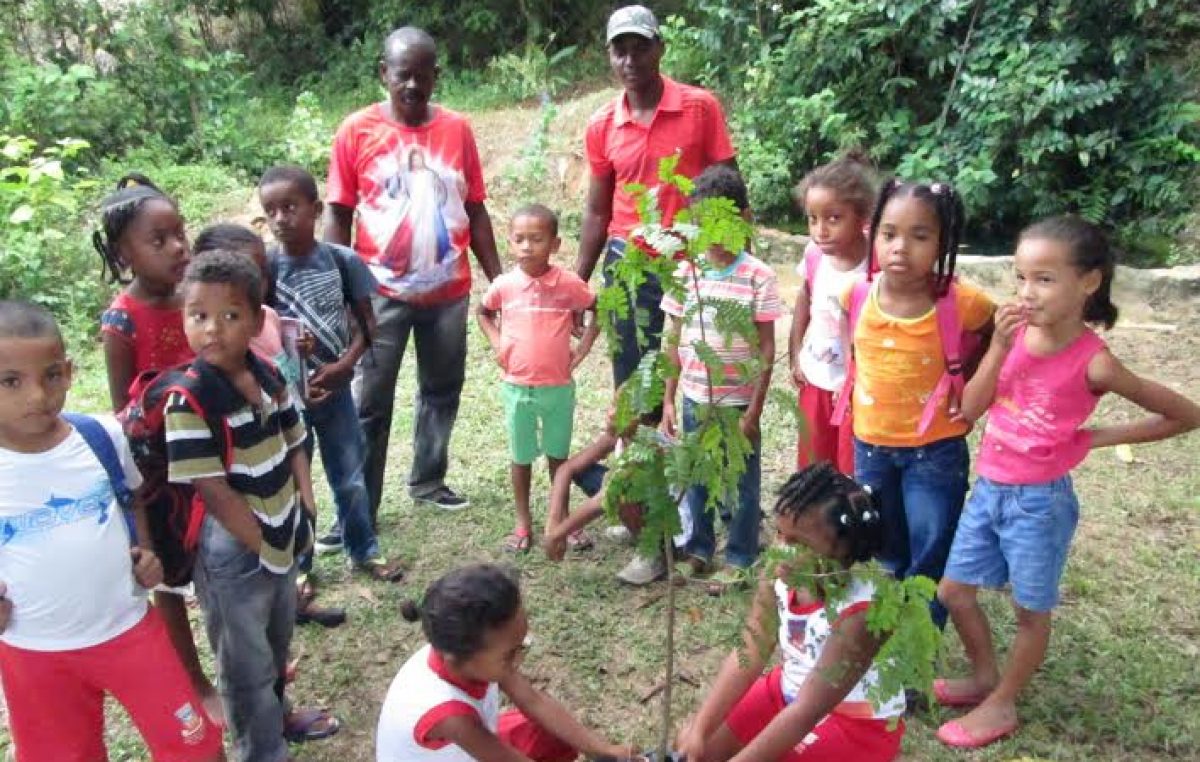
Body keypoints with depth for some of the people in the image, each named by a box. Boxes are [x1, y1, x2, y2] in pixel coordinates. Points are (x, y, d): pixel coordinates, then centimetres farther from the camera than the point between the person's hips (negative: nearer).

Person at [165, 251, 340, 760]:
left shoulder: (270, 377, -3)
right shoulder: (188, 401, -24)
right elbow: (213, 490, -23)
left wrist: (304, 516, -2)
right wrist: (262, 545, -16)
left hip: (284, 539, 7)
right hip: (232, 553, -7)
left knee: (277, 641, 28)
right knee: (247, 662, 13)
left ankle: (278, 714, 53)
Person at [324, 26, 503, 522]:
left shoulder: (457, 129, 1)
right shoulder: (356, 131, -5)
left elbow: (475, 211, 6)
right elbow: (338, 217, -2)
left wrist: (498, 280, 4)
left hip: (449, 291, 3)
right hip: (381, 292, -3)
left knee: (442, 392, 16)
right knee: (368, 405, 2)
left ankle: (428, 480, 35)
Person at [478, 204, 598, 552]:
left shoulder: (569, 284, -10)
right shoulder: (503, 285, -6)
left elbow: (599, 311, 5)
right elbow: (483, 313, 15)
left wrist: (582, 348, -2)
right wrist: (497, 344, 2)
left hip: (558, 387, -1)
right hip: (517, 388, 1)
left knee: (558, 455, 14)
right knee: (521, 457, 13)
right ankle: (523, 523, 26)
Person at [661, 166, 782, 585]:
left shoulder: (758, 276, -11)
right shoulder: (685, 272, -1)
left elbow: (766, 350, -8)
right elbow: (675, 341, 5)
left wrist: (754, 412, -11)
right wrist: (668, 399, 3)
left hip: (738, 402, -3)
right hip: (694, 400, 4)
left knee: (741, 483, 10)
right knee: (695, 479, 16)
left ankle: (739, 557, 27)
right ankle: (698, 548, 35)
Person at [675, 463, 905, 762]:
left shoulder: (861, 611, -34)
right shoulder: (779, 575, -16)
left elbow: (806, 711, -32)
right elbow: (748, 654, -15)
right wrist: (698, 729, -22)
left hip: (858, 723, -6)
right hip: (788, 691, 6)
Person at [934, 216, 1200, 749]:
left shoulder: (1092, 362, -18)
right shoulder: (1015, 332, -6)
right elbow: (970, 410, -8)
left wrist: (1097, 438, -9)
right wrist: (999, 346, -19)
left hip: (1040, 500, -5)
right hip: (988, 489, 6)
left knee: (1030, 611, 12)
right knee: (953, 592, 14)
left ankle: (1001, 705, 31)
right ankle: (985, 676, 38)